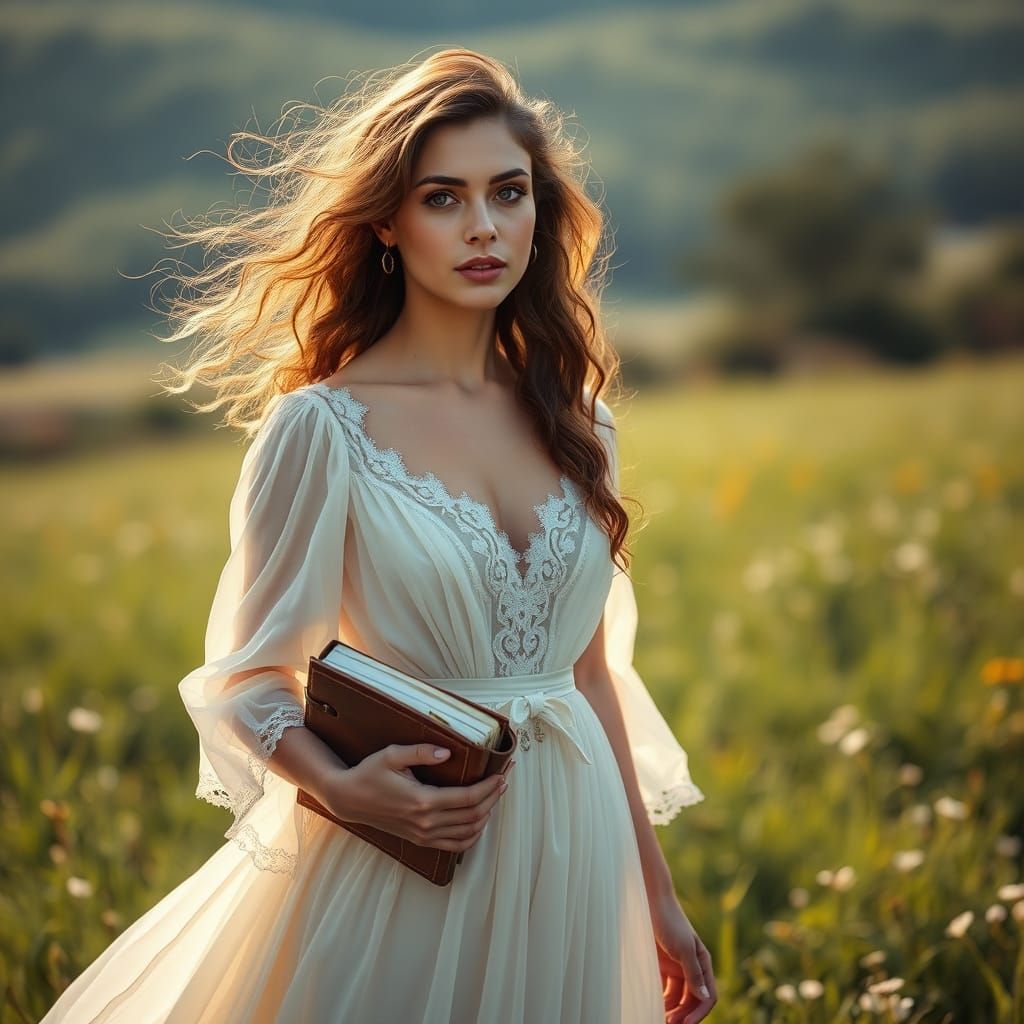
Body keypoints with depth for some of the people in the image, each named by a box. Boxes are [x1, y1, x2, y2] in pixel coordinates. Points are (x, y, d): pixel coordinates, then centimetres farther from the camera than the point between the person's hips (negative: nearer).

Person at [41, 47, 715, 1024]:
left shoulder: (572, 422, 4)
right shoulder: (323, 426, -11)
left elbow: (592, 668, 10)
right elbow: (249, 677, -5)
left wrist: (657, 896, 12)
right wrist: (336, 785, -25)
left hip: (569, 853, 5)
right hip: (401, 860, -4)